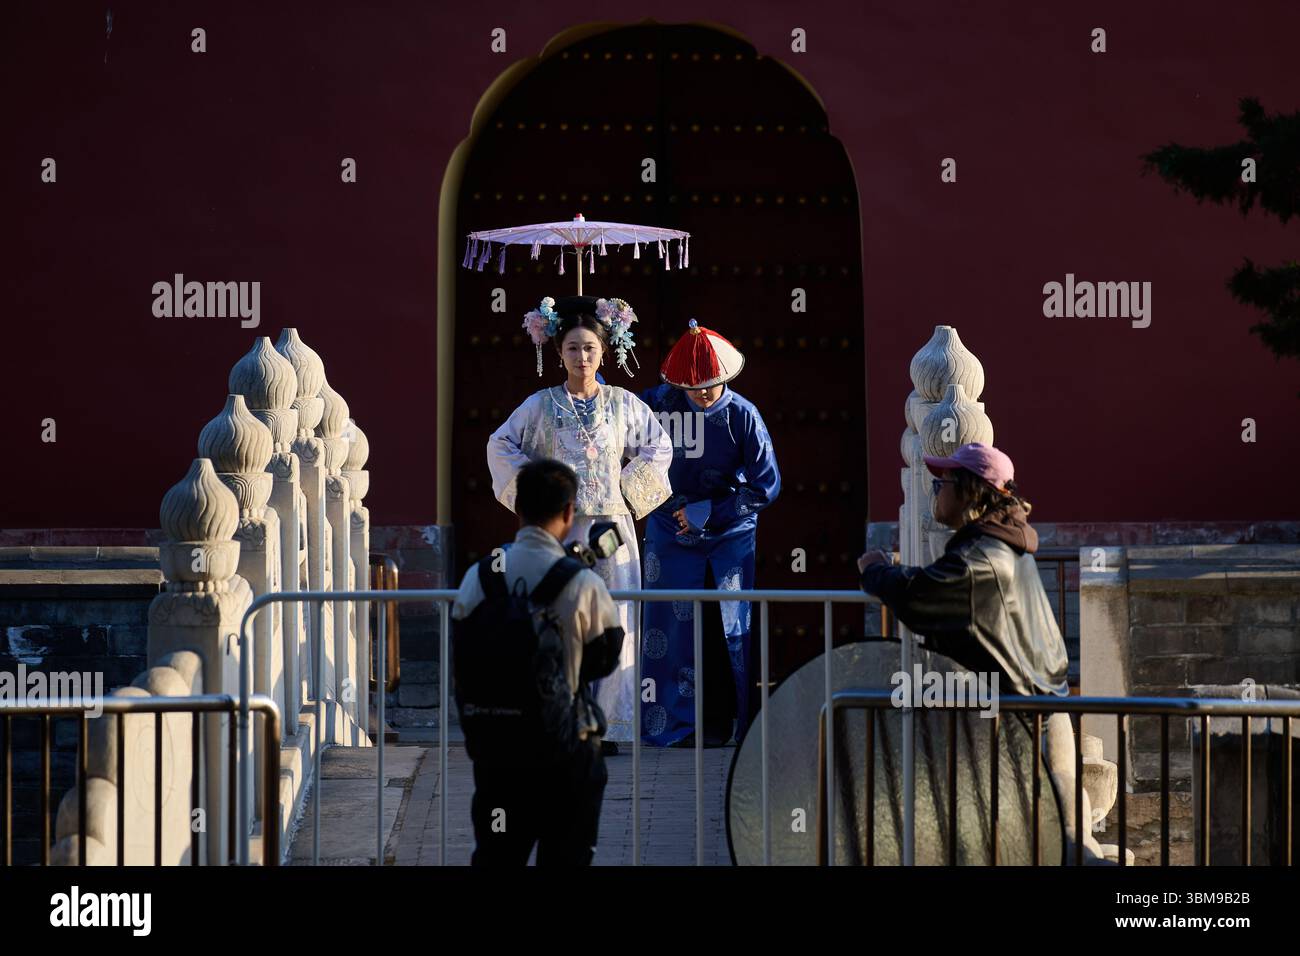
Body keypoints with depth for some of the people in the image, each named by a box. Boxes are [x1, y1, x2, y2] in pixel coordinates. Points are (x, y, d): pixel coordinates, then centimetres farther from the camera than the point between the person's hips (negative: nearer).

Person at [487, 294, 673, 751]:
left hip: (612, 526, 1)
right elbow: (501, 446, 9)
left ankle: (607, 726, 3)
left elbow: (658, 447, 16)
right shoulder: (542, 405, 3)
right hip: (558, 527, -1)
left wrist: (630, 489, 6)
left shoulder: (624, 404, 6)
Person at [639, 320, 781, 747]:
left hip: (729, 539, -1)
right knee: (672, 629, -1)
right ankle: (677, 724, 7)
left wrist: (709, 512, -13)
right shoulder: (658, 404, -6)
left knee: (728, 631, 0)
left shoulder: (742, 415, -10)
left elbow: (766, 486, -9)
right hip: (670, 533, 1)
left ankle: (720, 724, 8)